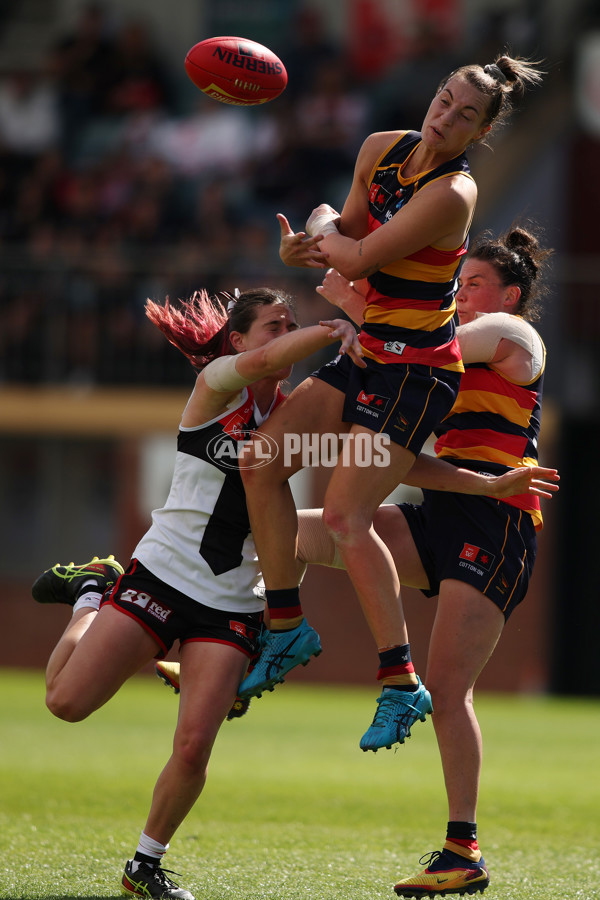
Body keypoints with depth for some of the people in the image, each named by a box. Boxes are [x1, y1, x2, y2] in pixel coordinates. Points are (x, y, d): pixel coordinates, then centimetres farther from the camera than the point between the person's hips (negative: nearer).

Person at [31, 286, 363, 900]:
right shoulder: (217, 383, -4)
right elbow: (259, 363, -26)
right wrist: (333, 331, -36)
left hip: (233, 606, 3)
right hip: (161, 575, -3)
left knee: (193, 750, -12)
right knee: (67, 701, -8)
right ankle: (91, 595, 21)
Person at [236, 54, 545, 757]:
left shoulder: (452, 194, -24)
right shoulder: (381, 149, 3)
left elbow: (359, 259, -23)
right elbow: (345, 229, 14)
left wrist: (322, 238, -1)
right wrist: (322, 230, -10)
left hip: (417, 367, -9)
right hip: (369, 350, 9)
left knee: (346, 516, -16)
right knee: (262, 461, 3)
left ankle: (402, 684, -12)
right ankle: (287, 627, 14)